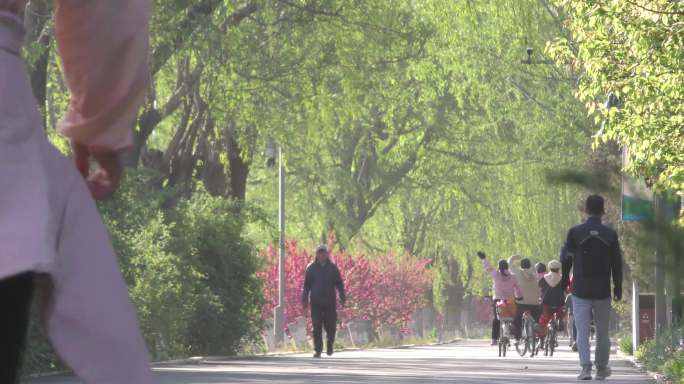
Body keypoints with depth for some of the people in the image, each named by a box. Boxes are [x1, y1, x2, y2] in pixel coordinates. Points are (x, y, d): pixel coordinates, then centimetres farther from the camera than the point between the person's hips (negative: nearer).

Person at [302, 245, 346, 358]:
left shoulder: (333, 268, 7)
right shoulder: (311, 268, 5)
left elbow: (339, 284, 8)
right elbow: (306, 285, 6)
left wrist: (342, 298, 0)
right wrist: (305, 299, 0)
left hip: (330, 302, 0)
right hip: (316, 302, 0)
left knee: (330, 326, 2)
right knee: (317, 327, -5)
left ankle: (330, 344, 28)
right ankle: (317, 350, -2)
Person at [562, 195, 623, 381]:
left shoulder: (575, 232, -5)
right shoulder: (610, 235, -1)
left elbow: (567, 261, -1)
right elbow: (617, 264, 3)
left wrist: (564, 283, 11)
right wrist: (618, 288, 12)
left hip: (580, 290, -1)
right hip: (602, 291, 1)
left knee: (582, 331, -2)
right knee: (602, 331, 13)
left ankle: (585, 367, -15)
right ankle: (601, 369, 22)